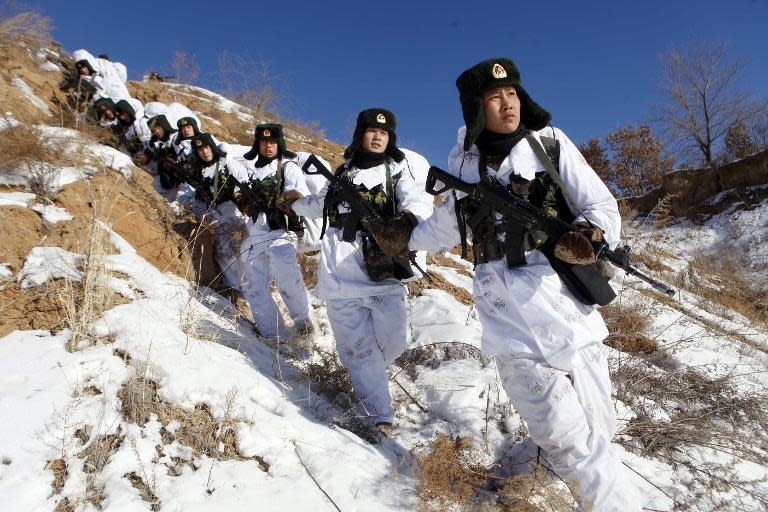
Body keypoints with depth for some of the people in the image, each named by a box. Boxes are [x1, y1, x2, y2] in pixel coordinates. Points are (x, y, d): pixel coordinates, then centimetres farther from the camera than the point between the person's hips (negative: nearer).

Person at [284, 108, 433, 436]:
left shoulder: (400, 166, 9)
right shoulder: (345, 171, 20)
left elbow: (419, 199, -10)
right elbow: (323, 201, 38)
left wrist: (407, 217, -32)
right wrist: (294, 205, 53)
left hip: (381, 266, -3)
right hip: (340, 268, 3)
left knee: (393, 338, -10)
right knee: (355, 344, -2)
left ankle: (364, 377, 21)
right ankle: (379, 415, 7)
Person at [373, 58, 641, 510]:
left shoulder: (550, 142, 6)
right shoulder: (463, 161, 11)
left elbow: (603, 207, 3)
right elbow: (448, 226, 27)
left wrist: (588, 235, -17)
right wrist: (404, 240, 28)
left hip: (564, 299, 0)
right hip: (510, 315, 0)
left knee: (597, 429, 6)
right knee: (571, 445, -8)